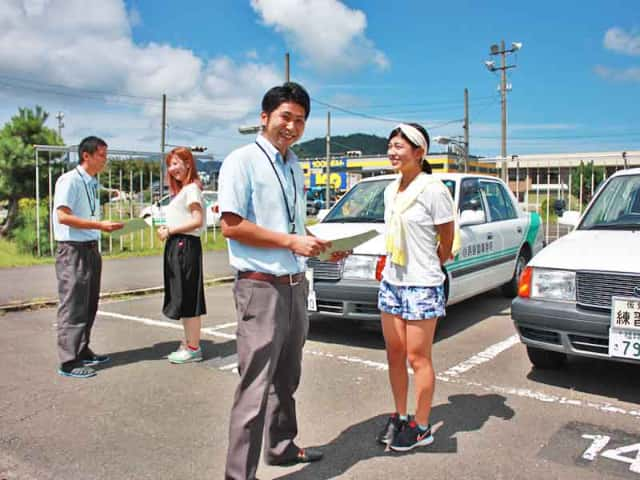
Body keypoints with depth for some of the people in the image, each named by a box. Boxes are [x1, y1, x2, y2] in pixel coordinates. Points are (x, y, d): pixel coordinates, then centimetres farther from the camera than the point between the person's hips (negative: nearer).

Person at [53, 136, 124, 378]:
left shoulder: (92, 183, 13)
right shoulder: (69, 180, -13)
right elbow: (63, 216, -20)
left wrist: (106, 226, 8)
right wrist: (100, 225, -23)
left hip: (91, 247, 9)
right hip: (73, 249, -9)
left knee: (89, 304, 15)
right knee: (73, 306, -5)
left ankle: (83, 351, 28)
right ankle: (68, 362, 2)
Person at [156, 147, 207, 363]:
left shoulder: (191, 188, -9)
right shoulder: (179, 190, 19)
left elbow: (197, 220, -19)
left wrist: (171, 231, -13)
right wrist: (166, 229, -1)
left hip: (186, 245, -9)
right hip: (175, 246, 9)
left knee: (188, 297, -4)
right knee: (181, 298, 13)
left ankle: (194, 348, 4)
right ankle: (188, 343, 23)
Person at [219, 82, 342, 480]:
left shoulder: (295, 167, 15)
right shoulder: (243, 160, -9)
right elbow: (231, 225, -17)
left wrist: (322, 245, 5)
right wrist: (292, 242, -18)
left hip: (296, 285, 8)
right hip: (261, 287, -8)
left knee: (286, 380, 20)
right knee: (255, 387, -4)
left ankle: (282, 446, 36)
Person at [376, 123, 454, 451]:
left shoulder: (433, 190, -13)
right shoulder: (390, 191, 10)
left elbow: (447, 242, -5)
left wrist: (425, 270, 6)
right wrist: (396, 269, 11)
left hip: (422, 286, -7)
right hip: (391, 282, 7)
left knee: (418, 358, 2)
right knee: (394, 355, 13)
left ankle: (421, 427, 17)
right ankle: (399, 417, 29)